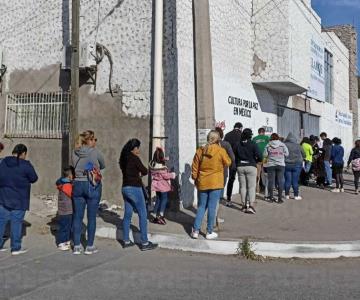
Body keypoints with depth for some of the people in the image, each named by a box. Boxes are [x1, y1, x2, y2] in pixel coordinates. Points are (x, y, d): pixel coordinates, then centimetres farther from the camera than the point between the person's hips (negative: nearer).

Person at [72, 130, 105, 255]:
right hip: (92, 186, -4)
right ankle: (90, 247, 12)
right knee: (91, 217, 5)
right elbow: (103, 166, 6)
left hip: (78, 185, 4)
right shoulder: (96, 152, -9)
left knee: (77, 216, 10)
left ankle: (77, 246, 16)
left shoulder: (75, 153, 2)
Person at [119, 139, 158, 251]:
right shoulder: (135, 159, -14)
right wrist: (140, 174, 11)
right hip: (134, 189, -8)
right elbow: (145, 171, -8)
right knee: (143, 215, -2)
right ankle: (144, 243, 1)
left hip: (125, 188, 8)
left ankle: (126, 241, 19)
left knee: (127, 214, 13)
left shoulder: (124, 158, 8)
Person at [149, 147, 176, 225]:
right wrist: (172, 175, 0)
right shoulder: (162, 166, -25)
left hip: (156, 185, 7)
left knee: (158, 199, 16)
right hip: (162, 185, -7)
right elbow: (165, 175, -21)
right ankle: (161, 216, 4)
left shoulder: (152, 164, -2)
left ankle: (156, 216, 20)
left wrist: (165, 159, 21)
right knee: (164, 199, 5)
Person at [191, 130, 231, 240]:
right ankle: (210, 232, 11)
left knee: (201, 206, 13)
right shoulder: (221, 151, -9)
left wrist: (195, 178, 16)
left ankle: (195, 230, 11)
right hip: (215, 183, -3)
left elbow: (195, 167, 4)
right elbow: (228, 163, 5)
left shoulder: (200, 150, 1)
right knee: (212, 207, 3)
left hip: (202, 183, 3)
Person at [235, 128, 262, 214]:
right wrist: (255, 161, 8)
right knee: (252, 186, 1)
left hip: (240, 167, 3)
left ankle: (245, 205, 14)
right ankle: (251, 205, -8)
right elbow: (259, 156, -11)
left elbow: (235, 156, 3)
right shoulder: (253, 144, -7)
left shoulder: (238, 144, 2)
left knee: (243, 186, 10)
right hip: (251, 166, -3)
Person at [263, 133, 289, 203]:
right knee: (280, 181, 3)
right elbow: (287, 154, 2)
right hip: (280, 165, 0)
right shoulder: (282, 145, 1)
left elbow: (265, 155, 0)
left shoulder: (268, 145, 1)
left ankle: (271, 197, 10)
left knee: (271, 181, 6)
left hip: (270, 165, 0)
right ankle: (279, 198, 4)